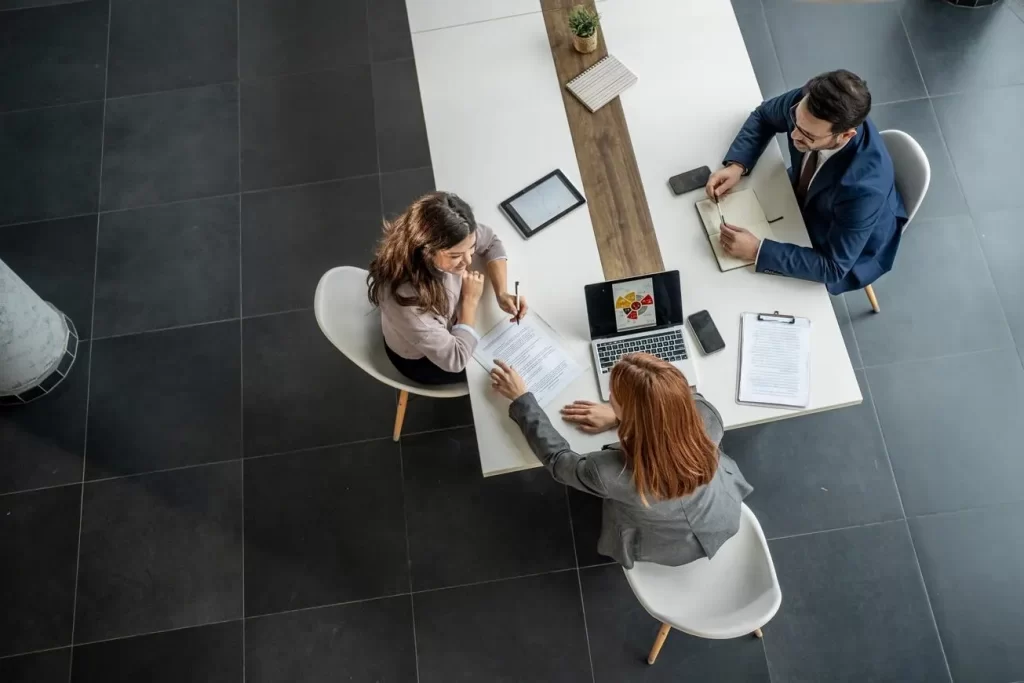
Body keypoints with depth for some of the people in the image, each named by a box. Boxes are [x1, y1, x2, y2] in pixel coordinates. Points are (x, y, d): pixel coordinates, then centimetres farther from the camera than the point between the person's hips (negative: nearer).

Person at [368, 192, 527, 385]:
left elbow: (491, 242, -7)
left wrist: (501, 294, -20)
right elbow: (455, 359, -35)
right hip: (421, 359, -5)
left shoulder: (448, 237, -30)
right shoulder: (404, 297, -46)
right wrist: (471, 300, -26)